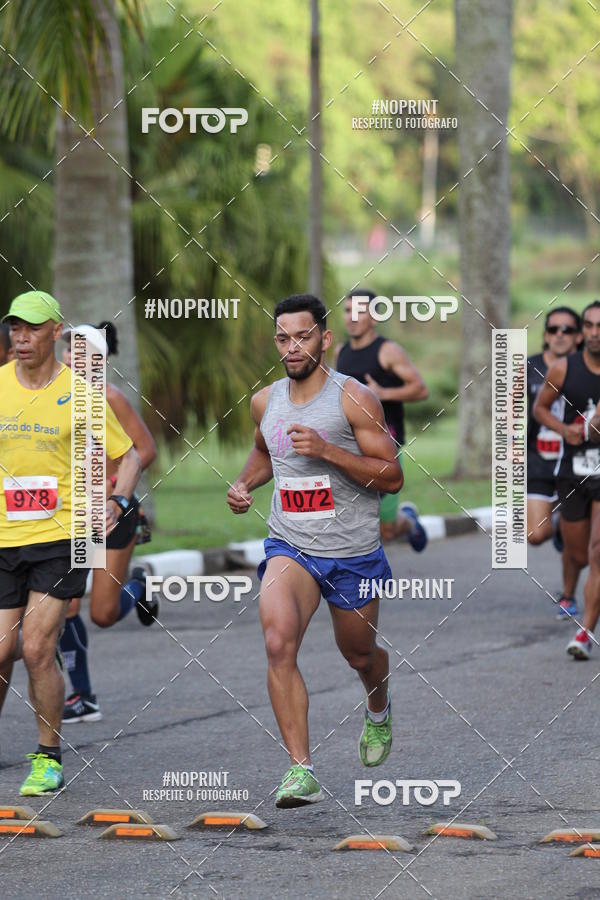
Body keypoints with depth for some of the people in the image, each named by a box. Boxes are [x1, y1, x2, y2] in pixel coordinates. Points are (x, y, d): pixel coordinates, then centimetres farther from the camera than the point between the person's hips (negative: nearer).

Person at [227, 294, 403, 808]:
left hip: (353, 553, -2)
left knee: (360, 654, 17)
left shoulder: (354, 399, -11)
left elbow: (392, 478, -13)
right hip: (289, 547, 2)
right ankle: (302, 771, -25)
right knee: (278, 644, -24)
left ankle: (379, 710, 56)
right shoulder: (265, 402, 5)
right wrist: (245, 485, 7)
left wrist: (327, 450, -24)